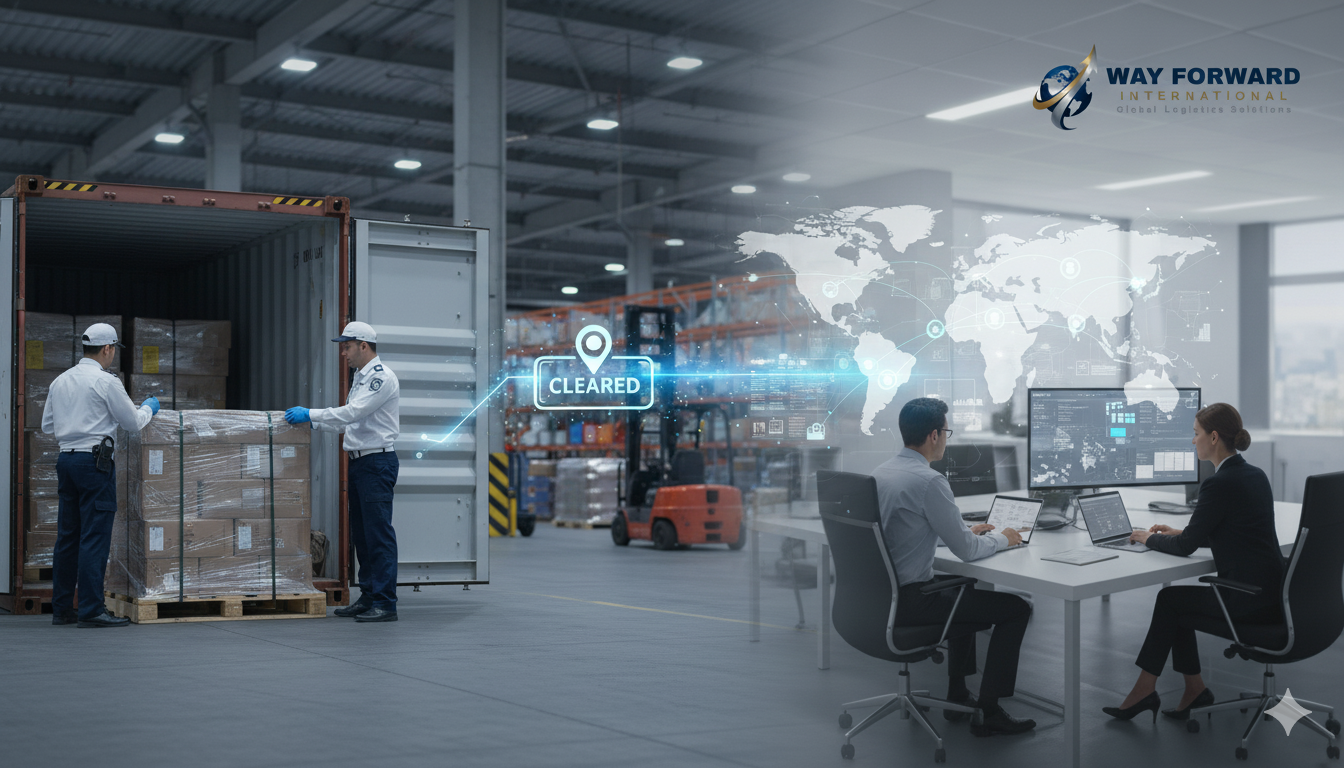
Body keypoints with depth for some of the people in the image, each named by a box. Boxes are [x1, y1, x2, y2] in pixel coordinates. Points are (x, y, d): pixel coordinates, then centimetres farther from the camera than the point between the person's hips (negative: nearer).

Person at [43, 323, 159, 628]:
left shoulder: (60, 381, 12)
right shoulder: (105, 381, -9)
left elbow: (47, 425, 19)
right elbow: (133, 423, -4)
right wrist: (148, 408, 16)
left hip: (65, 458, 8)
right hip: (94, 460, -7)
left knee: (67, 536, 11)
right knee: (95, 536, -6)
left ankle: (61, 608, 15)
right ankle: (91, 610, -8)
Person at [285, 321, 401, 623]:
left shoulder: (381, 376, -13)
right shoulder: (360, 377, 19)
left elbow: (353, 412, -22)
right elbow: (349, 422, 23)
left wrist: (310, 414, -17)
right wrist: (311, 421, 16)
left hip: (378, 462, -10)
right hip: (359, 461, 10)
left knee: (379, 533, -11)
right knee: (361, 534, 12)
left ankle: (385, 603, -10)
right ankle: (368, 597, 19)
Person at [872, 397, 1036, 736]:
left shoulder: (880, 473, 8)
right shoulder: (929, 480, -20)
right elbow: (966, 550, -16)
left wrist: (968, 532, 22)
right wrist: (1001, 538, 4)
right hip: (909, 602, -9)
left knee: (964, 587, 34)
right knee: (1017, 608, 3)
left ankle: (958, 695, 37)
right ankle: (988, 712, 8)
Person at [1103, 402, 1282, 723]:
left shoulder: (1219, 483, -18)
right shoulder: (1255, 475, 10)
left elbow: (1186, 547, -13)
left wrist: (1150, 539, 5)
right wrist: (1181, 532, 21)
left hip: (1249, 598, -8)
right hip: (1270, 590, 8)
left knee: (1169, 598, 10)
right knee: (1176, 601, 18)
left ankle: (1145, 691, 19)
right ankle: (1193, 691, 21)